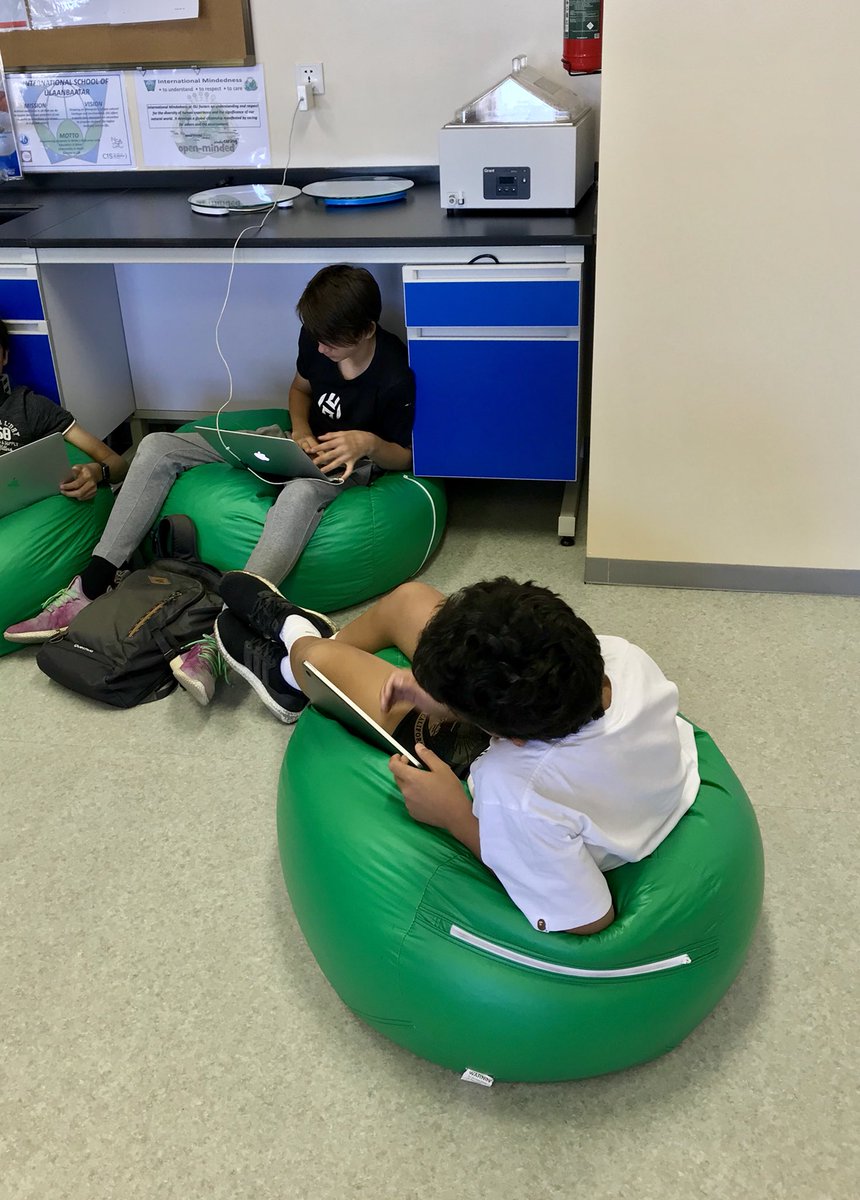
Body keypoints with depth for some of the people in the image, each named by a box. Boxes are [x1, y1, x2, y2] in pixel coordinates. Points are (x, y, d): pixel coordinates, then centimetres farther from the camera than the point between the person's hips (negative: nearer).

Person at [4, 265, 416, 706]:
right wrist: (300, 430, -8)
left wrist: (370, 442, -32)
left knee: (300, 494, -47)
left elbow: (404, 457, -10)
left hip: (348, 462, -7)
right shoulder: (316, 336, -8)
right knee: (157, 446, -7)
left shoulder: (395, 376, -23)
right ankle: (89, 588, -14)